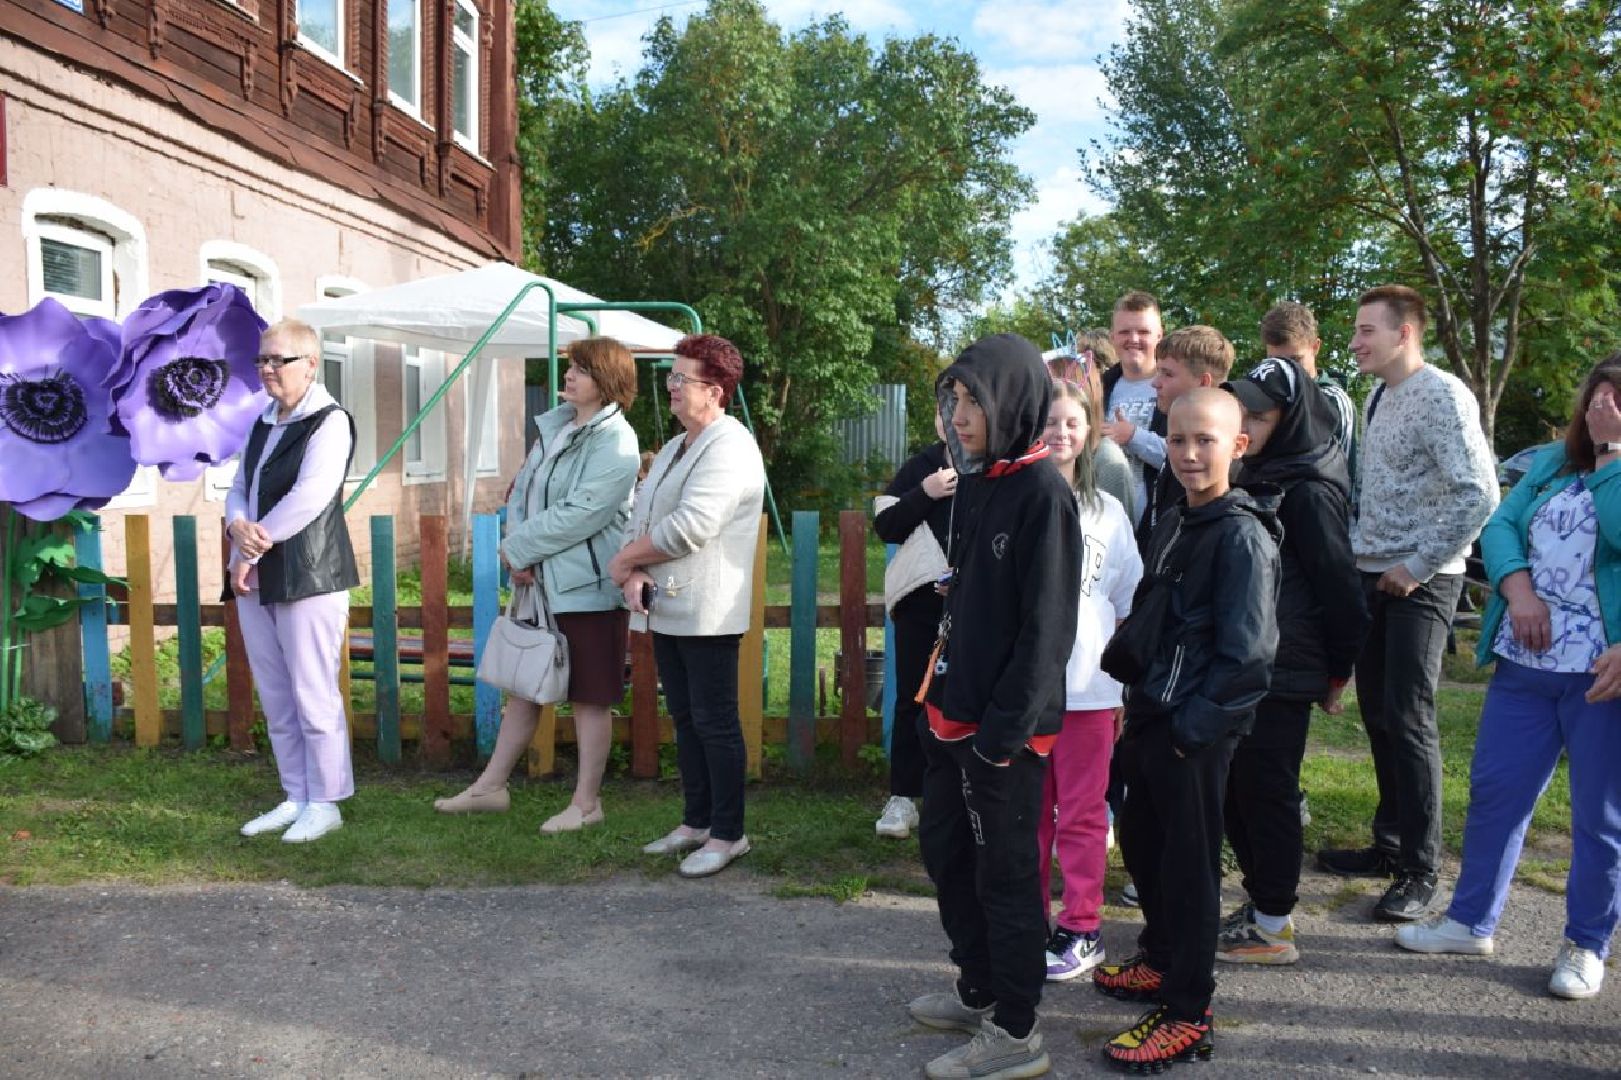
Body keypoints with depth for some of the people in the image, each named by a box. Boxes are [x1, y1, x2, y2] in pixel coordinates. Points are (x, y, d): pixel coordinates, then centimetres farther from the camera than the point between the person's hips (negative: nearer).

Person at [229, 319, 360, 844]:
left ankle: (325, 802, 10)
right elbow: (239, 487, 17)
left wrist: (253, 548, -13)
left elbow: (309, 497, -19)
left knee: (313, 695, -3)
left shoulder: (330, 421, -9)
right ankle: (296, 797, 24)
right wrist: (238, 526, -6)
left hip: (308, 577, -8)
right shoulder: (263, 422, 17)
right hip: (255, 578, 9)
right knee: (275, 697, 13)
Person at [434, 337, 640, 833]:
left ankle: (586, 802, 16)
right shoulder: (554, 426, 10)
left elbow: (581, 513, -22)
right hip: (540, 582, 8)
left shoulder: (615, 442, -14)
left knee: (589, 698, 4)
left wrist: (517, 547, -13)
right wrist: (519, 555, -6)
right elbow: (521, 490, 10)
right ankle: (491, 786, 29)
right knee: (524, 686, 17)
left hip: (588, 587, -8)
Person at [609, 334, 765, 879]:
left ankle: (728, 834, 10)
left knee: (715, 724, -1)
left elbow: (689, 527, -22)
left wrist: (624, 559, -9)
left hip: (707, 614, -9)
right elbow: (643, 520, 14)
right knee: (685, 720, 16)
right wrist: (636, 574, -6)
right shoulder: (674, 448, 18)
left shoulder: (729, 446, -13)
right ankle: (695, 822, 27)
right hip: (666, 609, 9)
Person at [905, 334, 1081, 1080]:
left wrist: (1005, 728, -19)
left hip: (1003, 725, -9)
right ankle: (979, 991, 38)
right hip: (952, 709, 9)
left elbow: (1047, 627, -18)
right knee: (945, 851, 19)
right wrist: (940, 694, 14)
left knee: (1005, 872, 4)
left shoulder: (1043, 493, -15)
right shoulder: (974, 483, 10)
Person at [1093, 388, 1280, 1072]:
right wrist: (1139, 702, 11)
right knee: (1139, 839, 20)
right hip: (1151, 718, 8)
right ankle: (1160, 961, 41)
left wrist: (1191, 727, -18)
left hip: (1197, 732, -8)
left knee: (1188, 863, 2)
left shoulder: (1241, 535, -14)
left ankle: (1187, 1015, 16)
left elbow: (1245, 653, -19)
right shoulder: (1172, 524, 10)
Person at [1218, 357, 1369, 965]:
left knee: (1266, 791, 1)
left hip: (1283, 674, -9)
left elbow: (1340, 588, -16)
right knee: (1234, 789, 15)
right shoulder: (1256, 477, 12)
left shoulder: (1309, 492, -16)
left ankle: (1273, 927, 14)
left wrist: (1338, 672, -7)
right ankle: (1259, 900, 30)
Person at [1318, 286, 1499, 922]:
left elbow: (1479, 494, -20)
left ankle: (1420, 872, 5)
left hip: (1419, 583, -8)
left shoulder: (1442, 396, -13)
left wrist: (1416, 566, -17)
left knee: (1409, 720, -6)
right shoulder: (1378, 397, 13)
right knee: (1377, 714, 13)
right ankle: (1390, 843, 26)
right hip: (1374, 576, 8)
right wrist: (1362, 555, 10)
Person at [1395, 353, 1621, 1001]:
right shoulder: (1553, 464, 13)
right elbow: (1501, 524, 9)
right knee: (1494, 790, 11)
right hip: (1525, 663, 5)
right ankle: (1471, 922, 26)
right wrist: (1519, 589, -10)